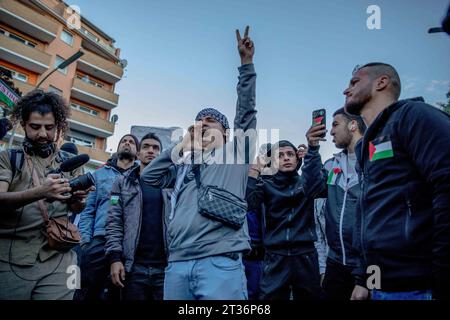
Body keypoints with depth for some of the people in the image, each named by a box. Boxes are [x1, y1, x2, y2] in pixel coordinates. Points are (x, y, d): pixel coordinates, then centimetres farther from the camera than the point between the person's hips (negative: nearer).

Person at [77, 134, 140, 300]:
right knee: (87, 293, 0)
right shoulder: (100, 174, 16)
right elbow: (88, 210, 10)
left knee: (113, 293, 9)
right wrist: (85, 240, -2)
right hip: (99, 241, 1)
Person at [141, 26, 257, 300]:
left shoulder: (235, 154, 13)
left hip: (220, 263, -4)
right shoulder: (184, 165, 24)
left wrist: (246, 63, 6)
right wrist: (180, 148, 17)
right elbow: (148, 177, 17)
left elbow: (246, 111, 7)